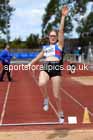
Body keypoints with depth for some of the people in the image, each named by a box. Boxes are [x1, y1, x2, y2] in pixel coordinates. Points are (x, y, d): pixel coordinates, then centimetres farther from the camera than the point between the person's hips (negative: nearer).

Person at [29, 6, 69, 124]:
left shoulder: (59, 45, 13)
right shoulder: (45, 47, 24)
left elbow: (61, 31, 2)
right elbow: (38, 57, 35)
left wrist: (63, 16, -6)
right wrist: (29, 64, 32)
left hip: (56, 68, -2)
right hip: (45, 67, 3)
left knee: (56, 95, -1)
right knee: (41, 84, -33)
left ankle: (60, 113, 24)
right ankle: (46, 98, -2)